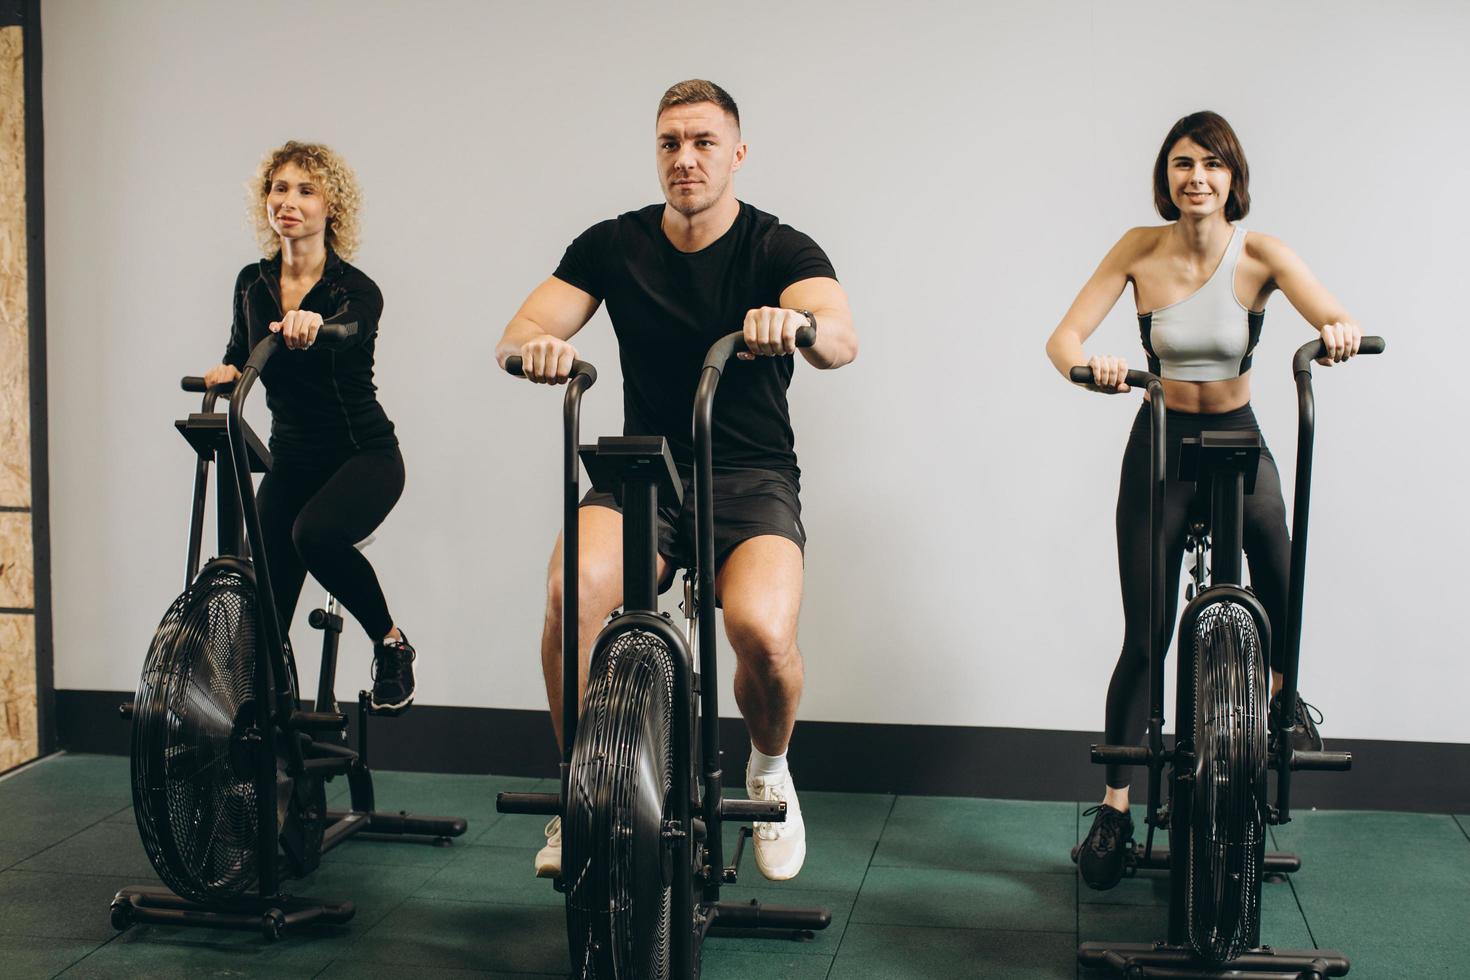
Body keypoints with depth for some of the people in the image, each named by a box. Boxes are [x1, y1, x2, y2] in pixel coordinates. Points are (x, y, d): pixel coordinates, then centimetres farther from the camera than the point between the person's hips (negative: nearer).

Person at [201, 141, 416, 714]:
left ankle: (392, 643, -11)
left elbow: (347, 330, -37)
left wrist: (313, 325, -60)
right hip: (291, 459, 5)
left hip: (364, 455, -5)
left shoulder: (356, 291, -14)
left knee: (316, 533, -35)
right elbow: (240, 355, 17)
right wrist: (225, 372, -7)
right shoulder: (252, 284, 1)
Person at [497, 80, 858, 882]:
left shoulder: (779, 248, -3)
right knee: (573, 589, -30)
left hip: (753, 476, -2)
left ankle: (769, 772, 5)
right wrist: (535, 346, -30)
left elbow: (841, 340, -22)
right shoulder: (613, 245, 4)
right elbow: (516, 334, -5)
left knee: (763, 629, -30)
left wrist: (800, 324, -46)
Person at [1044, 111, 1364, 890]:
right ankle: (1114, 806, 12)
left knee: (1275, 547, -28)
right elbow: (1062, 337, -14)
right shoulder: (1142, 249, -8)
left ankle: (1283, 690, 2)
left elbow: (1340, 320, -21)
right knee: (1145, 636, -1)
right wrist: (1088, 366, -37)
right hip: (1160, 444, -1)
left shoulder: (1259, 254, -9)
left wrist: (1340, 333, -45)